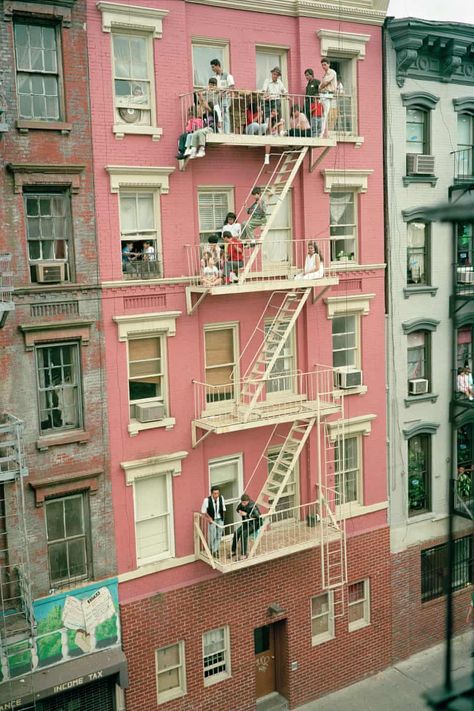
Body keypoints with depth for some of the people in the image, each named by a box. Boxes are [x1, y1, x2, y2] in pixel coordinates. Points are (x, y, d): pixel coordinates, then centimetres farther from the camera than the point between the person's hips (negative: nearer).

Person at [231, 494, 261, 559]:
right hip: (246, 523, 8)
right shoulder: (242, 504, -4)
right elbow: (237, 509, 16)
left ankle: (244, 555, -16)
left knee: (243, 535, -25)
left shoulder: (252, 506, -27)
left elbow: (257, 516, -41)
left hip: (254, 524, -8)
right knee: (236, 533, -10)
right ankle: (233, 551, 5)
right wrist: (240, 512, -9)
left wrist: (246, 514, -33)